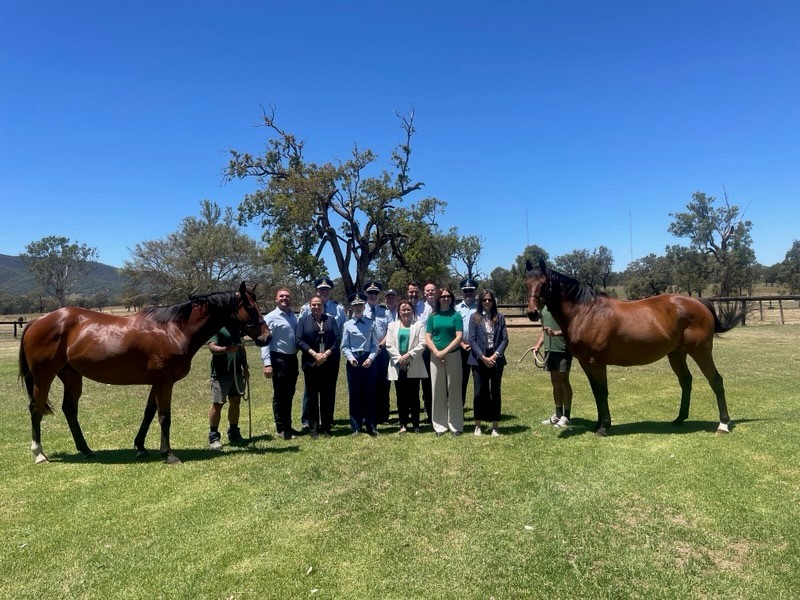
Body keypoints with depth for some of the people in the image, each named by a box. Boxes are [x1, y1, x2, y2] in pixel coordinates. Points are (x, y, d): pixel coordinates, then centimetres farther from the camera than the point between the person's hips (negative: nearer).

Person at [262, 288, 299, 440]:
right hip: (279, 359, -7)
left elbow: (299, 337, 12)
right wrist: (267, 363, -22)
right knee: (279, 394, 3)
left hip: (293, 358, 7)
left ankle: (287, 425, 30)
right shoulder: (271, 318, -9)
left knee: (289, 393, 17)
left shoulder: (294, 317, 10)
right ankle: (281, 428, 15)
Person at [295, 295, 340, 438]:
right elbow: (299, 340, -3)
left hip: (330, 363, 1)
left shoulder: (331, 320, 10)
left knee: (328, 394, 4)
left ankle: (326, 427, 13)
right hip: (311, 363, -1)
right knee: (312, 394, 4)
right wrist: (314, 354, -14)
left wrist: (326, 354, -12)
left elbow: (337, 339, 1)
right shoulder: (303, 320, 7)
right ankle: (313, 427, 14)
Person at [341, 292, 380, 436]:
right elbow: (345, 346, 0)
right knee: (354, 394, 7)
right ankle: (355, 427, 18)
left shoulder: (371, 323, 2)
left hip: (368, 360, 0)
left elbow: (375, 345, 2)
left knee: (369, 393, 7)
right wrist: (351, 358, -15)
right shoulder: (348, 325, 0)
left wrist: (370, 358, -12)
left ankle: (371, 426, 19)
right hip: (354, 361, 0)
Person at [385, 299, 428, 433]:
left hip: (414, 366, -2)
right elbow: (389, 345, 2)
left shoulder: (418, 325, 5)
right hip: (398, 365, 2)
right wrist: (399, 358, -10)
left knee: (414, 395, 2)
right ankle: (403, 424, 13)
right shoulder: (392, 325, 11)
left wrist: (409, 355, -14)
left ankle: (416, 424, 10)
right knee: (401, 396, 6)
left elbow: (422, 344, -4)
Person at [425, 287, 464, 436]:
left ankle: (455, 425, 11)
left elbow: (459, 337, -6)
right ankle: (439, 425, 13)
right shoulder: (432, 316, 7)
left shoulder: (456, 315, 1)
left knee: (454, 390, 2)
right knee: (437, 390, 4)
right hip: (435, 357, 2)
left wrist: (444, 352, -13)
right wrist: (437, 353, -10)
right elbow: (427, 337, 3)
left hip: (453, 355, -2)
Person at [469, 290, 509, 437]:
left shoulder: (500, 318, 6)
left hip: (496, 360, 1)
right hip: (479, 360, -1)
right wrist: (483, 357, -12)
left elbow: (505, 339, 1)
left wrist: (495, 355, -12)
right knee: (479, 392, 3)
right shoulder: (475, 318, 2)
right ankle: (478, 425, 15)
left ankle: (495, 426, 14)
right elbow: (472, 340, -3)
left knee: (495, 392, 6)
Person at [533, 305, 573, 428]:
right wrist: (538, 345, 9)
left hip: (563, 349, -7)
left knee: (563, 381, 0)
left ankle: (566, 417, 10)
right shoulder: (544, 307, 13)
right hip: (549, 349, 7)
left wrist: (556, 333, -29)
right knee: (555, 382, 14)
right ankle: (558, 414, 26)